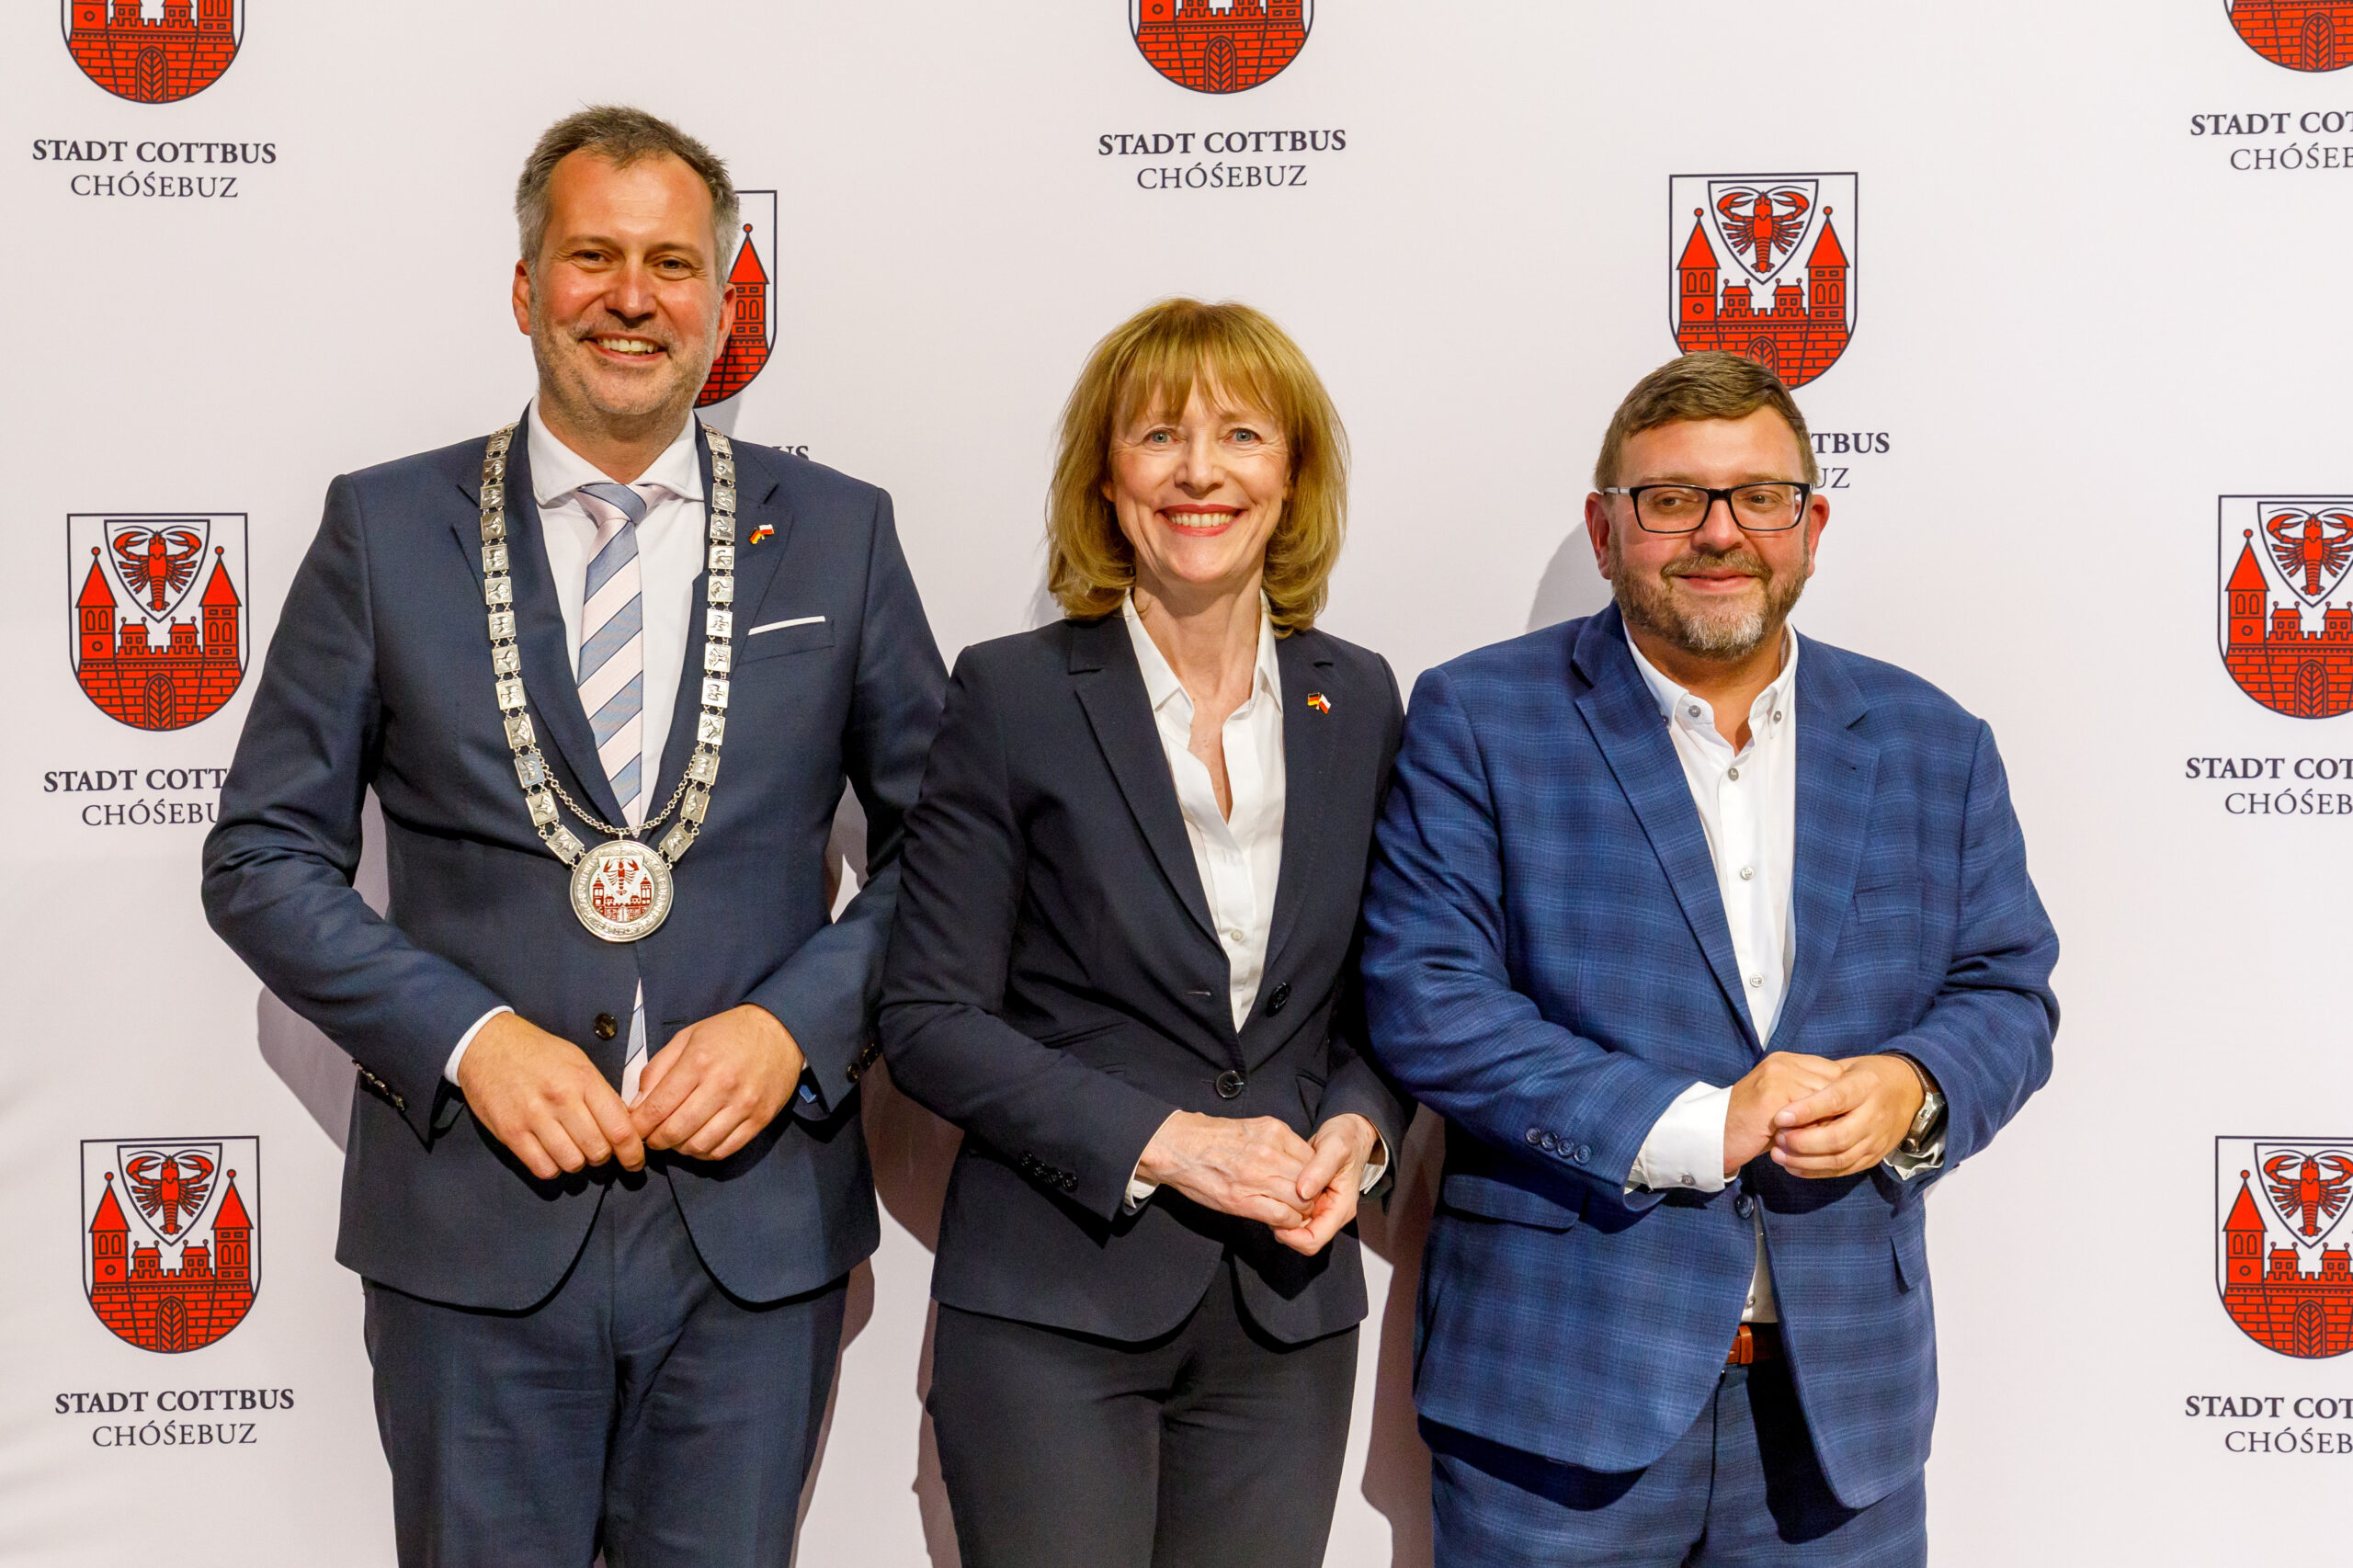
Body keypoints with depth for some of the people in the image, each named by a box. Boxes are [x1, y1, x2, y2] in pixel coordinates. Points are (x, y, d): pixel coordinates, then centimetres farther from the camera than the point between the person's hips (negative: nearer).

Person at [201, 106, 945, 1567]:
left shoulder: (838, 533, 3)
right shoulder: (385, 529, 1)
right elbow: (264, 856, 1)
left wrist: (797, 1024, -9)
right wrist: (468, 1037, -11)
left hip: (756, 1219, 1)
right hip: (474, 1221, 0)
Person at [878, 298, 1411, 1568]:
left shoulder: (1356, 700, 6)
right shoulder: (1011, 696, -5)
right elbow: (928, 1020, -7)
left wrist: (1357, 1128, -6)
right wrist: (1164, 1142, -16)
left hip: (1288, 1315, 4)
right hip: (1054, 1311, -3)